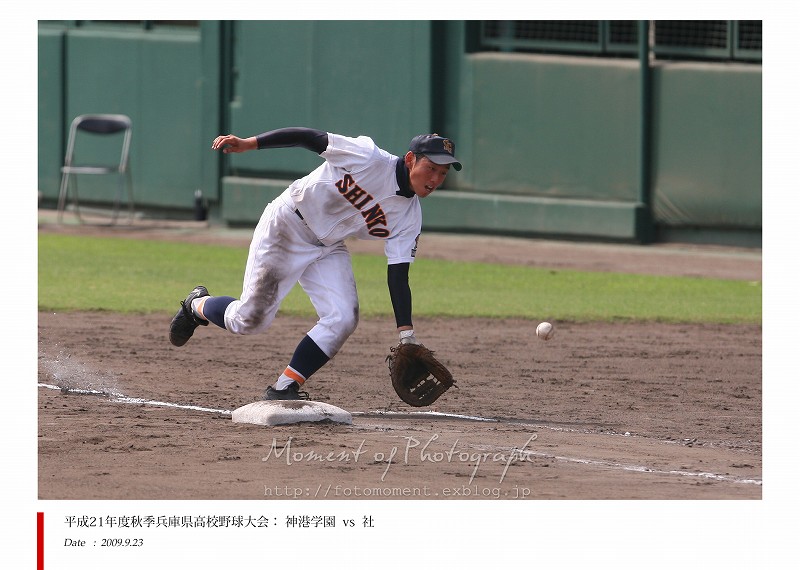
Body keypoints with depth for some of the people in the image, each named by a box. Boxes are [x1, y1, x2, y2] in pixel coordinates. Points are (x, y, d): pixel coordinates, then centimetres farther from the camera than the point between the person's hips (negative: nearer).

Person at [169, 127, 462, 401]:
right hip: (286, 227, -5)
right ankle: (197, 305, 28)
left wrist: (407, 334, -17)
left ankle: (284, 387, -2)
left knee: (343, 318, -15)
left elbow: (397, 276, -7)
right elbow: (310, 137, -20)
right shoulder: (369, 157, -24)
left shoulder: (410, 218, -8)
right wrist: (248, 144, -26)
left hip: (328, 249, 5)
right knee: (250, 319, -5)